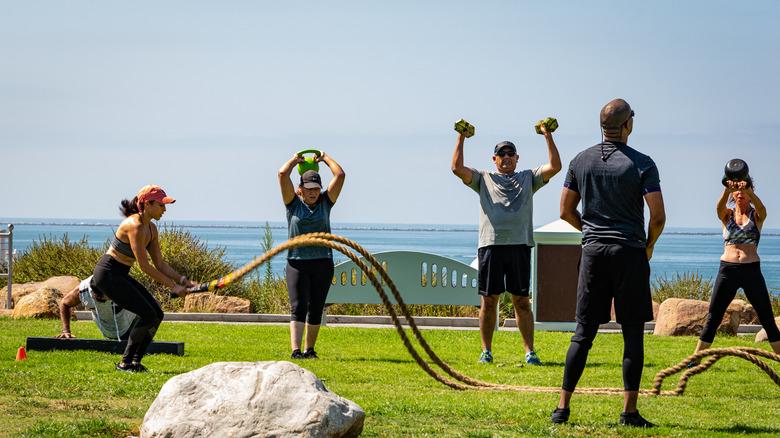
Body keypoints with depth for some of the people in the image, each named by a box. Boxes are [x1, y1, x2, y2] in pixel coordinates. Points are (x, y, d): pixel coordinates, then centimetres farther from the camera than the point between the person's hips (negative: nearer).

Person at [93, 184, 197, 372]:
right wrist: (173, 286, -19)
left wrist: (183, 280, 0)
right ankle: (125, 363, -5)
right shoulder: (135, 226, -22)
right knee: (148, 314, -15)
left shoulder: (151, 229, 7)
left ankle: (135, 361, 7)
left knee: (157, 314, 2)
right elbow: (144, 266, -22)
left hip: (121, 275, 10)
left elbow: (160, 264, 11)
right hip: (107, 274, -10)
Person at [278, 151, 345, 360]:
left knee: (316, 310, 5)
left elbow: (340, 175, 4)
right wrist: (295, 160, 11)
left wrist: (325, 158, 15)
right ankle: (295, 350, -20)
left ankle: (309, 350, 15)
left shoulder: (325, 202, 8)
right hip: (297, 263, -2)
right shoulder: (293, 203, 3)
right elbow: (283, 174, -5)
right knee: (298, 307, -12)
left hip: (323, 264, 2)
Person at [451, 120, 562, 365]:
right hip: (490, 244, 0)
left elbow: (555, 167, 7)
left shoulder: (528, 179, 19)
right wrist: (461, 138, 4)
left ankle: (530, 351, 0)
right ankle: (486, 351, 9)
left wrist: (548, 137, 3)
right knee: (489, 299, 2)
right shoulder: (483, 179, 17)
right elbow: (457, 168, 4)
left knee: (521, 299, -2)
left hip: (519, 244, 0)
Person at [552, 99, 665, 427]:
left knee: (583, 332, 7)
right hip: (630, 252, -4)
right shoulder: (642, 164, -6)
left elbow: (566, 211, 10)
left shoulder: (580, 161, 6)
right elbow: (658, 217, -10)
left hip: (593, 251, 4)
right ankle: (629, 411, -2)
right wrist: (648, 245, 9)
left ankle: (563, 407, 4)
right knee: (633, 333, 1)